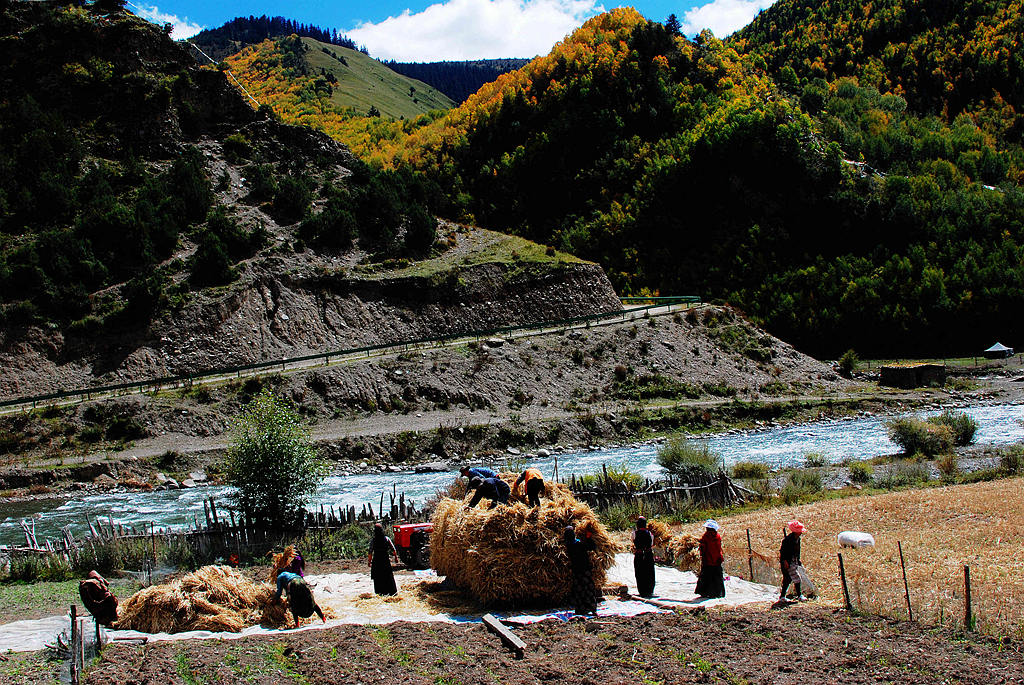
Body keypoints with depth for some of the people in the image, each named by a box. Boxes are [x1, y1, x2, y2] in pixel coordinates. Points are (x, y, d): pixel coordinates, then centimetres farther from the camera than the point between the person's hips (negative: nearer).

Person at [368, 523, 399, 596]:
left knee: (378, 578, 10)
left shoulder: (372, 541, -9)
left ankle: (381, 591, 12)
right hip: (385, 560, 1)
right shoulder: (387, 539, -6)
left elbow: (370, 553, -8)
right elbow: (393, 550, -3)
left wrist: (369, 561, 1)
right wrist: (396, 557, 9)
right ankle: (392, 591, 12)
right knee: (388, 576, 10)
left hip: (376, 561, -1)